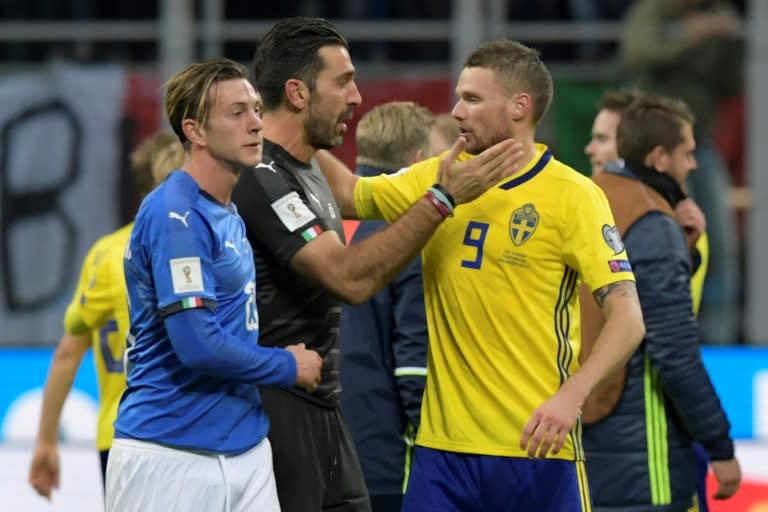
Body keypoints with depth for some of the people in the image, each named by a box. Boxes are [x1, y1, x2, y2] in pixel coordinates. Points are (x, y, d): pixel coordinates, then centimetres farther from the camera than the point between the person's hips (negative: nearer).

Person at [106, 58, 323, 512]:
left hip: (246, 451, 8)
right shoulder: (175, 217, -15)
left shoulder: (229, 214, 13)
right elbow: (199, 346, -20)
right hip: (170, 458, -8)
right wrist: (288, 367, -7)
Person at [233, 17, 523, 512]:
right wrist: (443, 198, -24)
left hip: (321, 409, 10)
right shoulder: (261, 178, -18)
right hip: (273, 410, -10)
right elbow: (349, 277, -25)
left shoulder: (309, 169, 15)